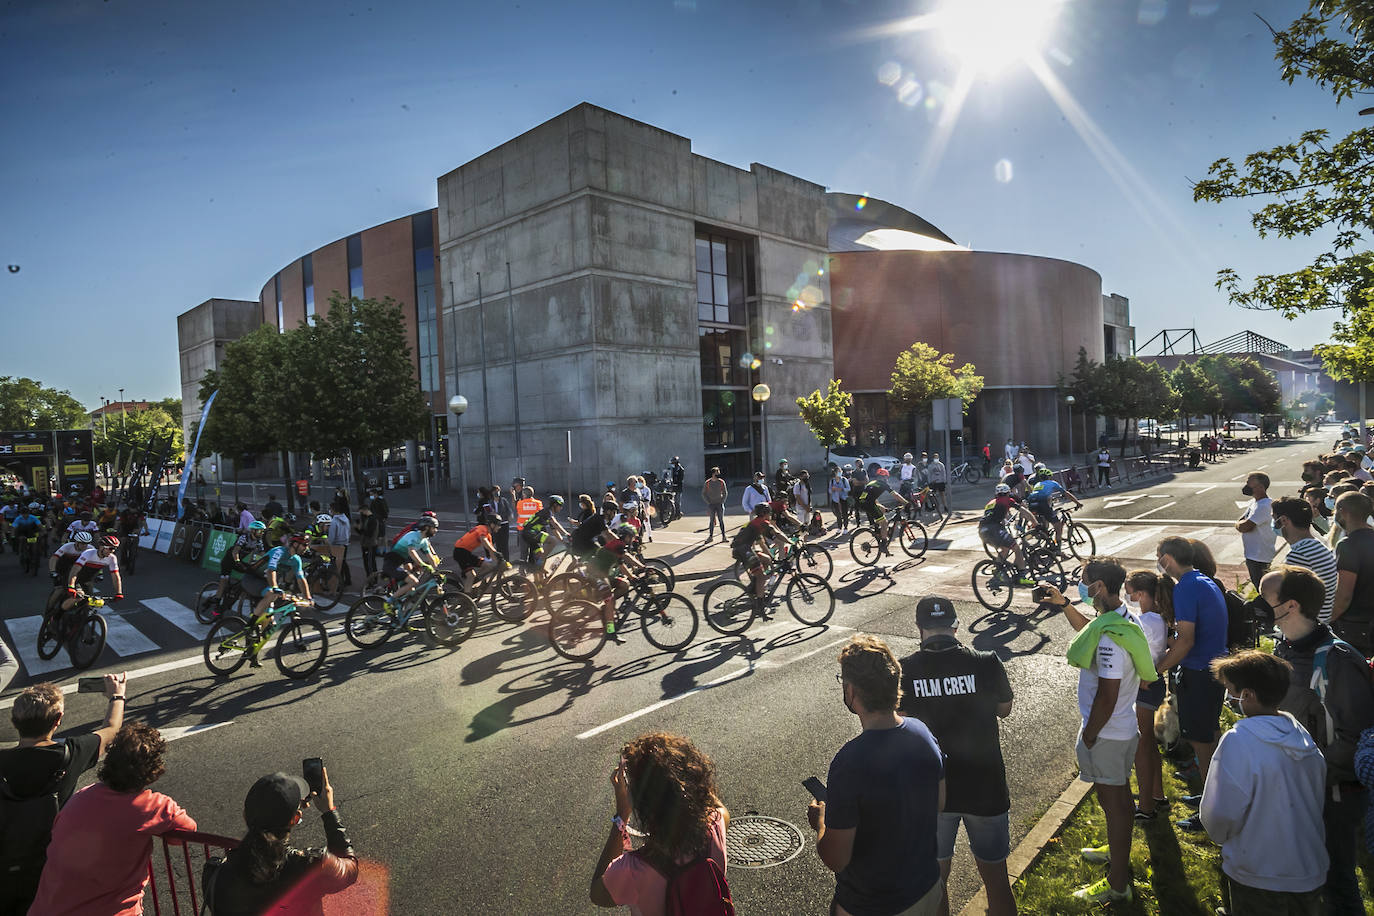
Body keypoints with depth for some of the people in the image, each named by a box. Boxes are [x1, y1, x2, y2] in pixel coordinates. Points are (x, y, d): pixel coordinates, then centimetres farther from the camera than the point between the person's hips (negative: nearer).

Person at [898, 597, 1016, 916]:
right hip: (985, 788, 0)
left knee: (935, 877, 20)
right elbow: (1004, 710, 3)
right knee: (995, 878, 20)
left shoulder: (904, 670, -15)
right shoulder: (987, 663, -15)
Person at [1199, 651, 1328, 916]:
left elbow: (1222, 813, -22)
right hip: (1310, 874, 6)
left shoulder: (1238, 740, -25)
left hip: (1260, 878, -6)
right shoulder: (1301, 733, -2)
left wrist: (1221, 836, 0)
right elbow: (1318, 799, 12)